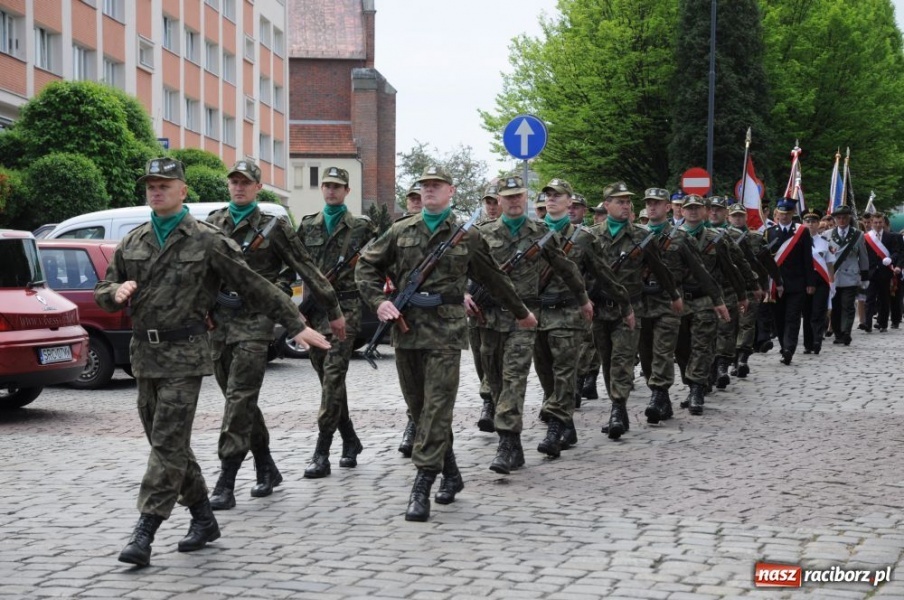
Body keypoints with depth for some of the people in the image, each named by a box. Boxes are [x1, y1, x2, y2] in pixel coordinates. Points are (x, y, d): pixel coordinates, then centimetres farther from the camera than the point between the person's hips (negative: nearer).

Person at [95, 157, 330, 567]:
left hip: (184, 355, -6)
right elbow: (103, 294, 17)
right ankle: (203, 519, 23)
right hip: (144, 353, 6)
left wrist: (296, 326, -2)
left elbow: (255, 287, -1)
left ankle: (144, 534, -12)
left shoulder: (207, 241, -3)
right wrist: (117, 292, -8)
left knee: (168, 443, -10)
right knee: (166, 443, 10)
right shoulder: (133, 242, 12)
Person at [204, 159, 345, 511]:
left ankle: (225, 485, -12)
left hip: (253, 323, -5)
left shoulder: (273, 228, 0)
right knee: (241, 401, 11)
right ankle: (267, 470, 26)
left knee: (239, 401, -11)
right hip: (218, 323, 5)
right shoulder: (212, 225, 10)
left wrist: (333, 311, 4)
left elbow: (306, 270, 3)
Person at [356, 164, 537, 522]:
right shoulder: (400, 232, 10)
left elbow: (494, 279, 17)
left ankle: (421, 488, -11)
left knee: (436, 409, -9)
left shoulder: (467, 237, 6)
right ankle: (450, 475, 24)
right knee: (419, 408, 9)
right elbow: (367, 266, 12)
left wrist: (520, 313, 26)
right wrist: (378, 301, -4)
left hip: (445, 332, -3)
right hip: (406, 329, 3)